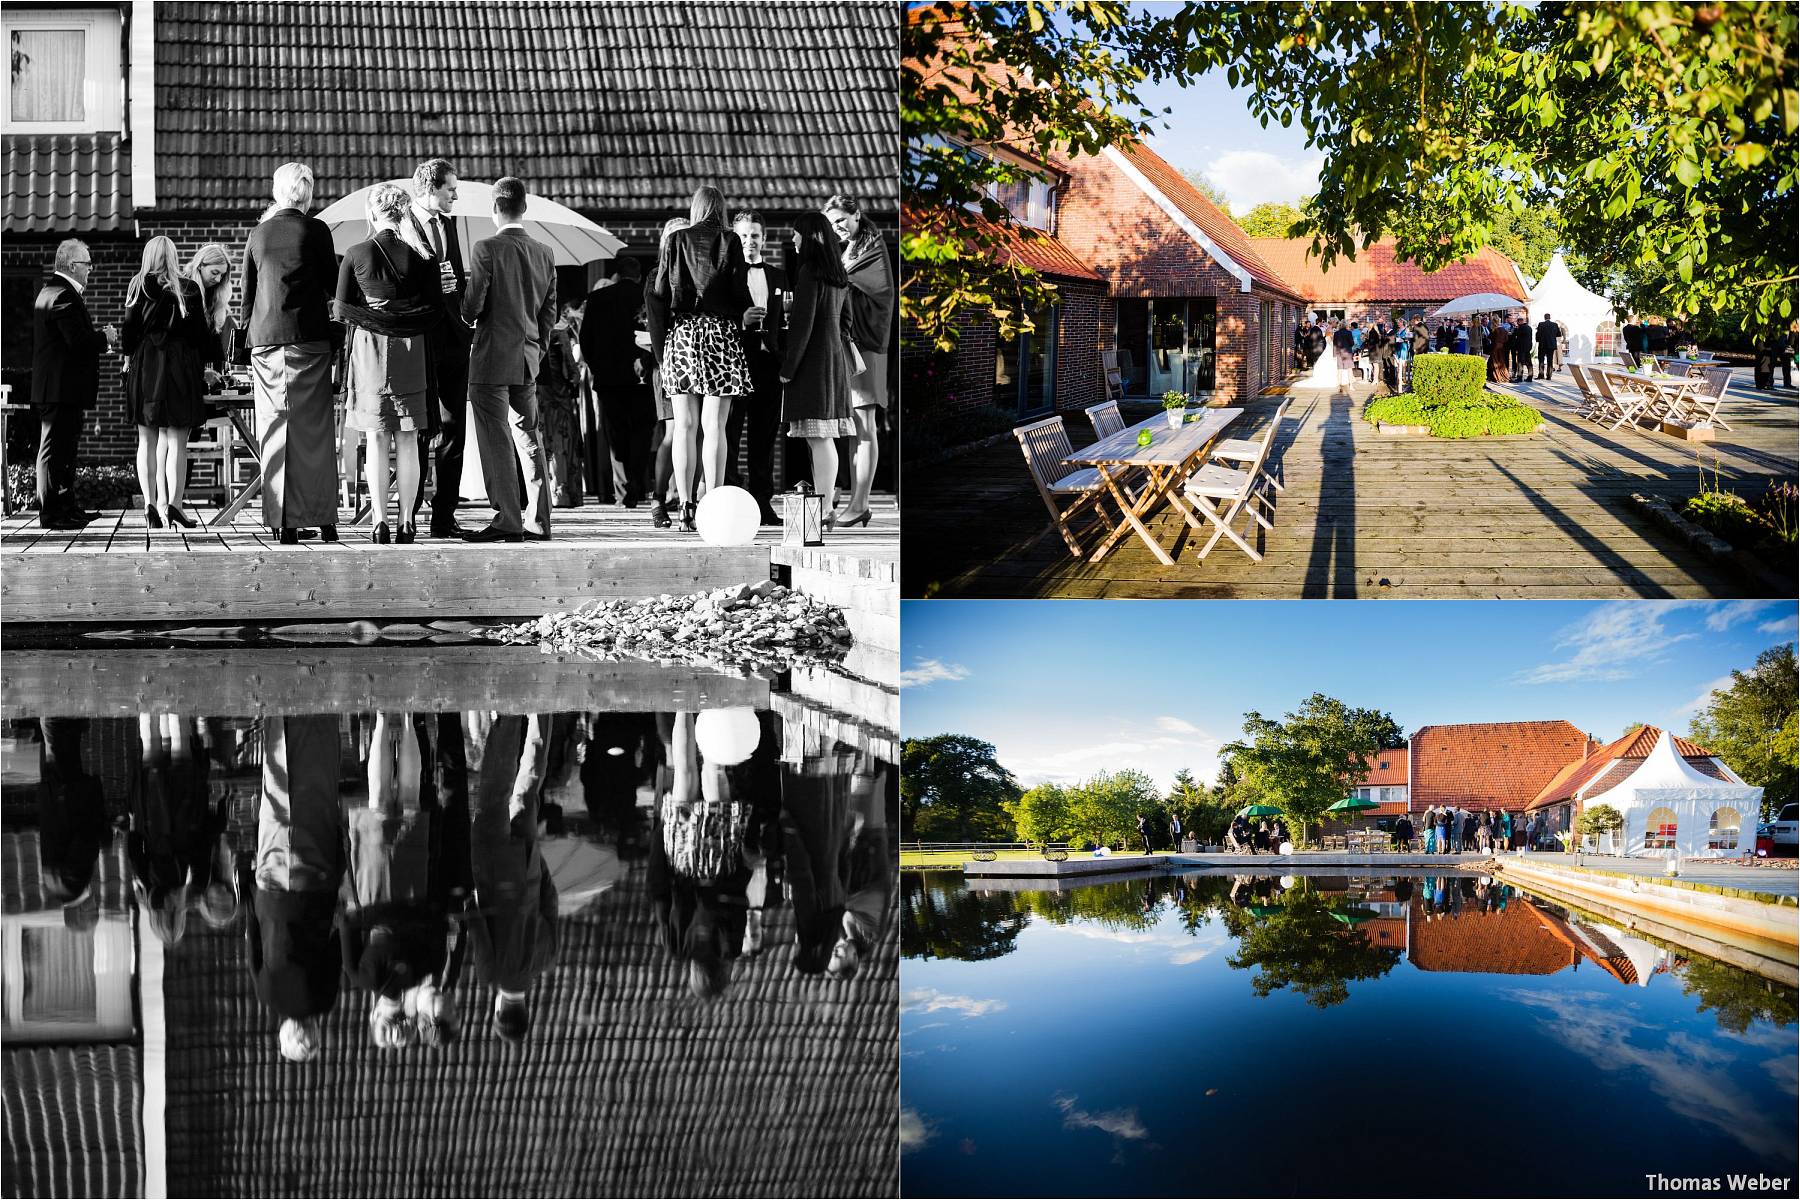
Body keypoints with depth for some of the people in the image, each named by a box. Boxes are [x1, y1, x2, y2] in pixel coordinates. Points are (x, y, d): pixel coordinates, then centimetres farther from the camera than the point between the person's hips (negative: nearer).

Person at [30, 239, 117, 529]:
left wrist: (99, 337, 9)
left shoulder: (51, 291, 17)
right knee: (55, 449, -7)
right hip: (61, 388, -11)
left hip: (57, 387, 11)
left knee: (64, 448, 17)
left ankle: (66, 506, 25)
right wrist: (105, 338, -9)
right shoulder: (64, 296, -18)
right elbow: (79, 342, -25)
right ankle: (51, 513, -4)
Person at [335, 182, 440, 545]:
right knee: (407, 439, 6)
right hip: (411, 351, 1)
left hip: (369, 350, -1)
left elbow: (340, 309, -3)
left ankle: (380, 521, -4)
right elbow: (436, 311, -1)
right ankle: (406, 521, 5)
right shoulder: (420, 256, -1)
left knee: (376, 438, 1)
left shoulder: (356, 254, -5)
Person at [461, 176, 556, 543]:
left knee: (496, 440, -3)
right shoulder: (545, 254, 5)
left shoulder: (487, 249, -12)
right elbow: (550, 311, 10)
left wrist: (468, 316, 9)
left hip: (492, 359, -6)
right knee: (528, 437, 12)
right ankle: (538, 520, 13)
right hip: (528, 360, 6)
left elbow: (472, 307, -13)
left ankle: (508, 520, -6)